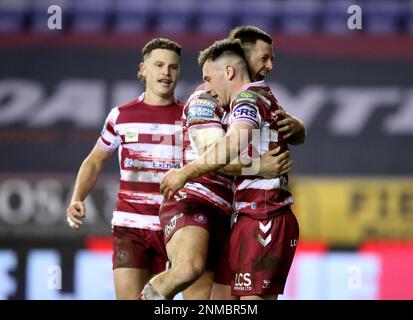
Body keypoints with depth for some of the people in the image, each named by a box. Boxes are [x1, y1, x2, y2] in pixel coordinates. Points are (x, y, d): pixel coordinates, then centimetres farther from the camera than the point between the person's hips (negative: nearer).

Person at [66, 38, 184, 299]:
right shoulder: (121, 116, 8)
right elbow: (95, 162, 19)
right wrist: (77, 200, 5)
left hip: (173, 227, 0)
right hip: (129, 226, 0)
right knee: (128, 296, -10)